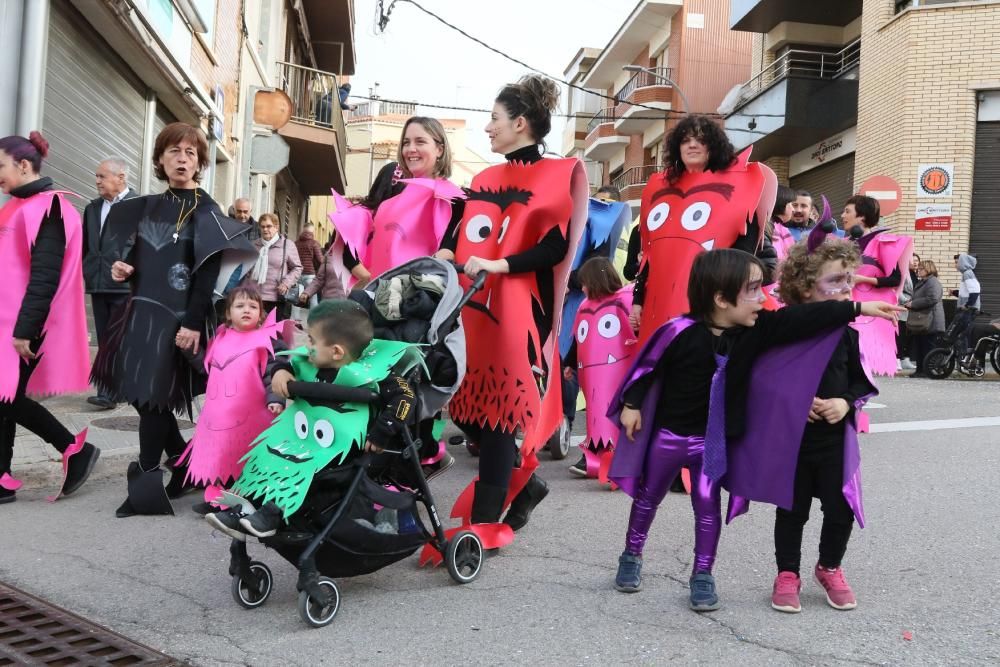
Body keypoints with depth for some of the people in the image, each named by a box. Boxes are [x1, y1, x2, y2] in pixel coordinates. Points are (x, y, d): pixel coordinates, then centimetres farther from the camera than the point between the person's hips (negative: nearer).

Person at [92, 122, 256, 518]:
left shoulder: (204, 210, -4)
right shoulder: (147, 206, 16)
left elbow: (208, 270, -12)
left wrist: (193, 323, -20)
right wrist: (124, 268, -2)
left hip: (176, 315, -7)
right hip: (142, 309, 7)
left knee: (153, 396, -7)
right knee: (139, 393, 7)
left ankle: (147, 485, 2)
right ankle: (184, 463, 23)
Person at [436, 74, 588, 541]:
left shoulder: (557, 176, -1)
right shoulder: (485, 179, 19)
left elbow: (556, 247, -10)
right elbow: (457, 237, 16)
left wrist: (498, 266, -20)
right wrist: (444, 258, -5)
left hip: (516, 310, -7)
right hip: (473, 306, 7)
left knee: (497, 408, -5)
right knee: (468, 404, 6)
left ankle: (485, 521, 3)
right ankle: (522, 481, 26)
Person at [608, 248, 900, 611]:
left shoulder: (755, 329, -10)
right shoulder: (681, 331, -24)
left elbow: (800, 320, -13)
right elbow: (647, 365, -13)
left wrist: (858, 307, -16)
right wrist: (631, 404, -8)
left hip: (713, 440, 3)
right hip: (669, 434, -3)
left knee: (708, 505, 7)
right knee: (648, 498, 15)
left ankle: (702, 575, 20)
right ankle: (631, 556, 33)